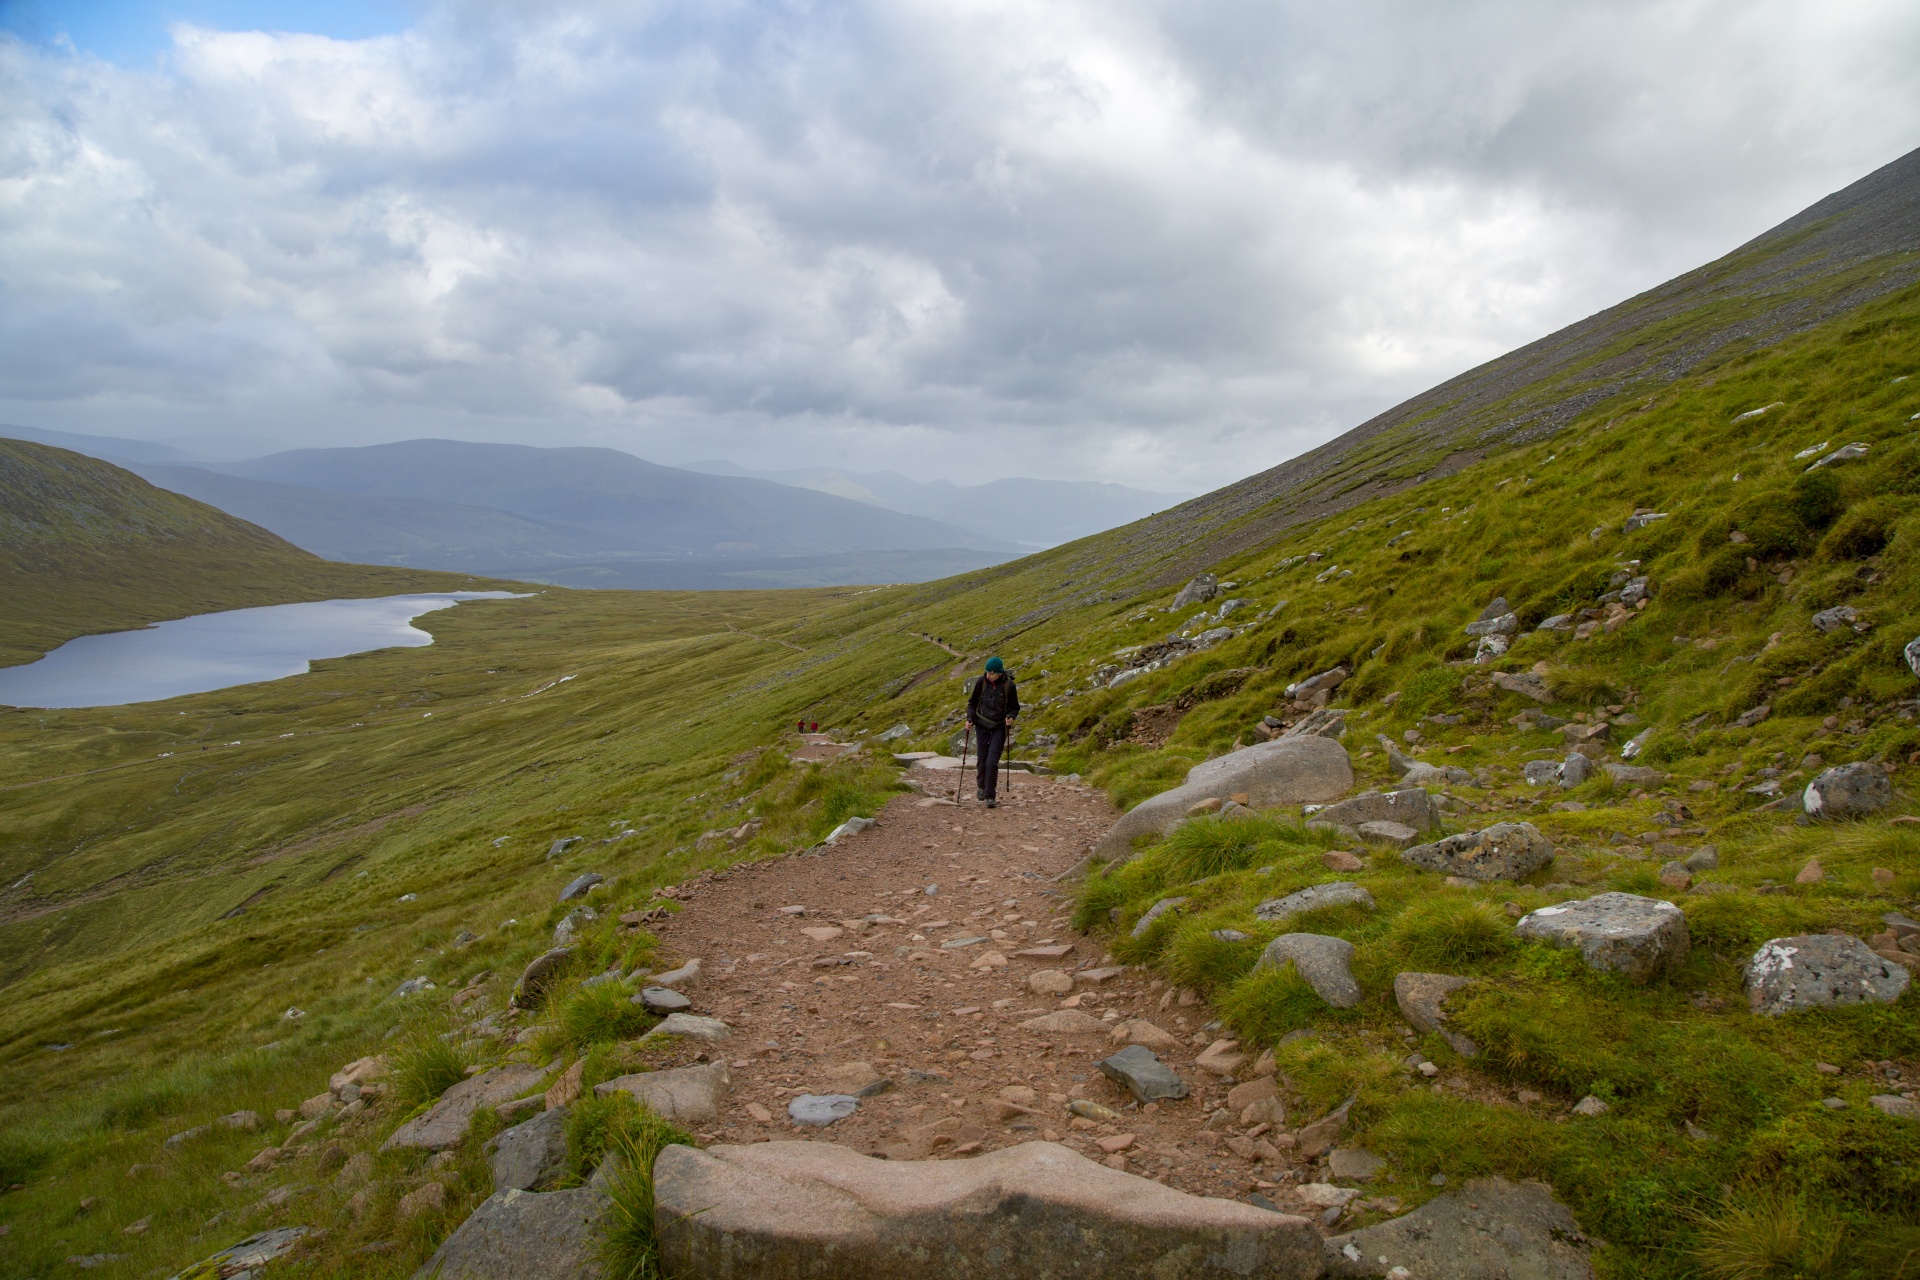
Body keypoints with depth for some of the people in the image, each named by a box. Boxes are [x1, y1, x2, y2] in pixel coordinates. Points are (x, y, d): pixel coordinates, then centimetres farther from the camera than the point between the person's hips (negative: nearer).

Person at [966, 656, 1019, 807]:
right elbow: (972, 702, 6)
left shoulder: (1009, 685, -11)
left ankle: (990, 796, -3)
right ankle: (982, 786, 35)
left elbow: (1015, 708, 1)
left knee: (992, 762, -12)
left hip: (999, 728, -2)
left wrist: (1011, 717, -19)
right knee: (983, 760, 7)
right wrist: (970, 718, -8)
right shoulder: (981, 682, -7)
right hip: (982, 726, 2)